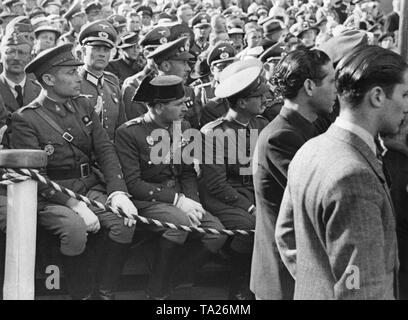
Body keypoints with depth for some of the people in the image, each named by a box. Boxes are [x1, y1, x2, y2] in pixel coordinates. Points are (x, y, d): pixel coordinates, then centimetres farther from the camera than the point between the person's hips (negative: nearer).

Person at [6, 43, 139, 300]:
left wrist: (118, 192, -11)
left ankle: (105, 293, -5)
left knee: (124, 222, -21)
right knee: (75, 229, -33)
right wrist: (75, 205, -23)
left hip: (92, 187, 5)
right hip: (52, 196, -5)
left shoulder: (83, 105, 12)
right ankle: (82, 294, -10)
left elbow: (106, 150, 6)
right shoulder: (25, 119, -7)